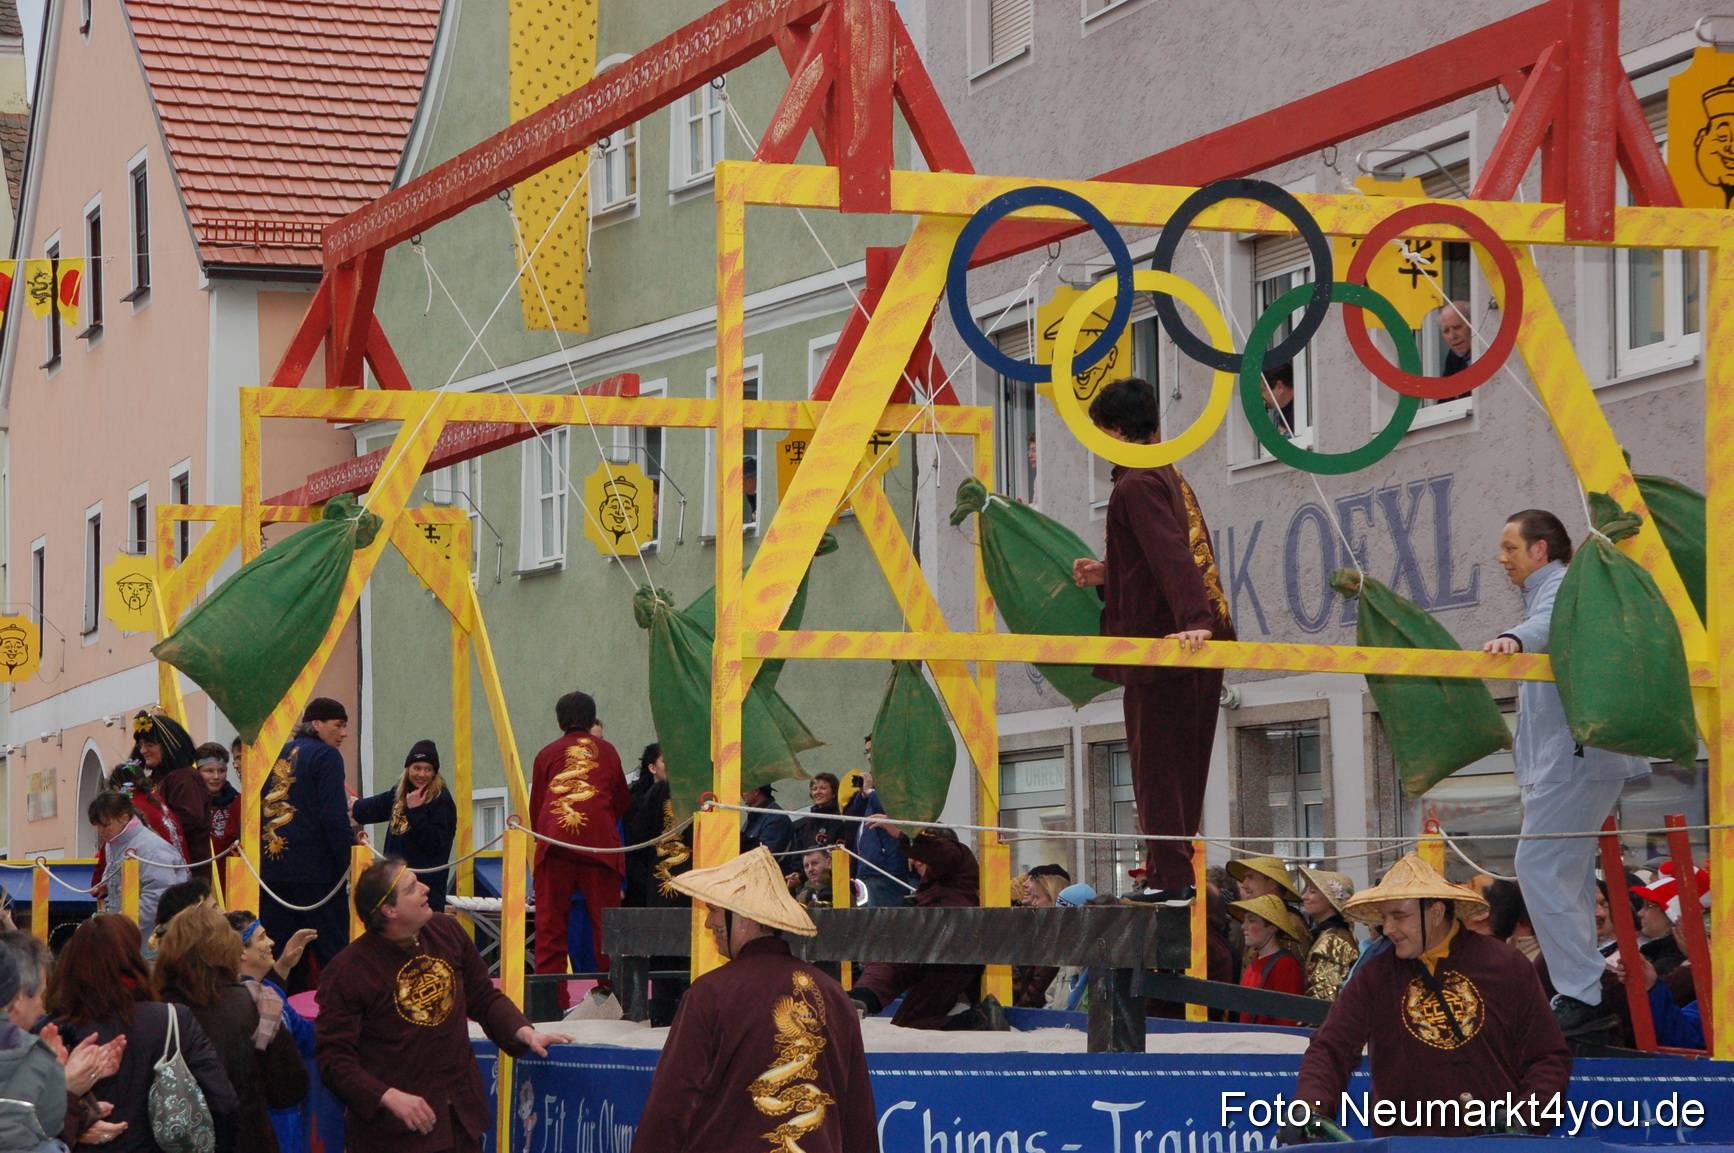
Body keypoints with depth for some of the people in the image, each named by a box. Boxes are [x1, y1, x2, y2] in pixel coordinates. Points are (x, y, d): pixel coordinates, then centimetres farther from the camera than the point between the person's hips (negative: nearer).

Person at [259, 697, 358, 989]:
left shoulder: (276, 755, 16)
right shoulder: (325, 756, -5)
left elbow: (256, 812, 18)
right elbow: (334, 816, -15)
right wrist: (354, 864, -13)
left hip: (271, 869, 7)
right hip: (315, 870, -6)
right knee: (334, 953, -4)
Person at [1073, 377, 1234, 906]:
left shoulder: (1136, 486, -12)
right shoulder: (1171, 478, 17)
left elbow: (1173, 556, -26)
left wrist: (1194, 620, -35)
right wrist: (1109, 572, 27)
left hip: (1162, 639, -9)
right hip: (1201, 642, 9)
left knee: (1156, 763, -4)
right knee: (1184, 763, 13)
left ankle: (1169, 878, -4)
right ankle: (1177, 872, 18)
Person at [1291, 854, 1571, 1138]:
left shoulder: (1506, 966, 8)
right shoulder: (1374, 976, 10)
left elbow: (1549, 1057, 10)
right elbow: (1331, 1048, 5)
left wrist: (1524, 1120, -6)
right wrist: (1310, 1108, -15)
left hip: (1498, 1146, -1)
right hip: (1405, 1146, 1)